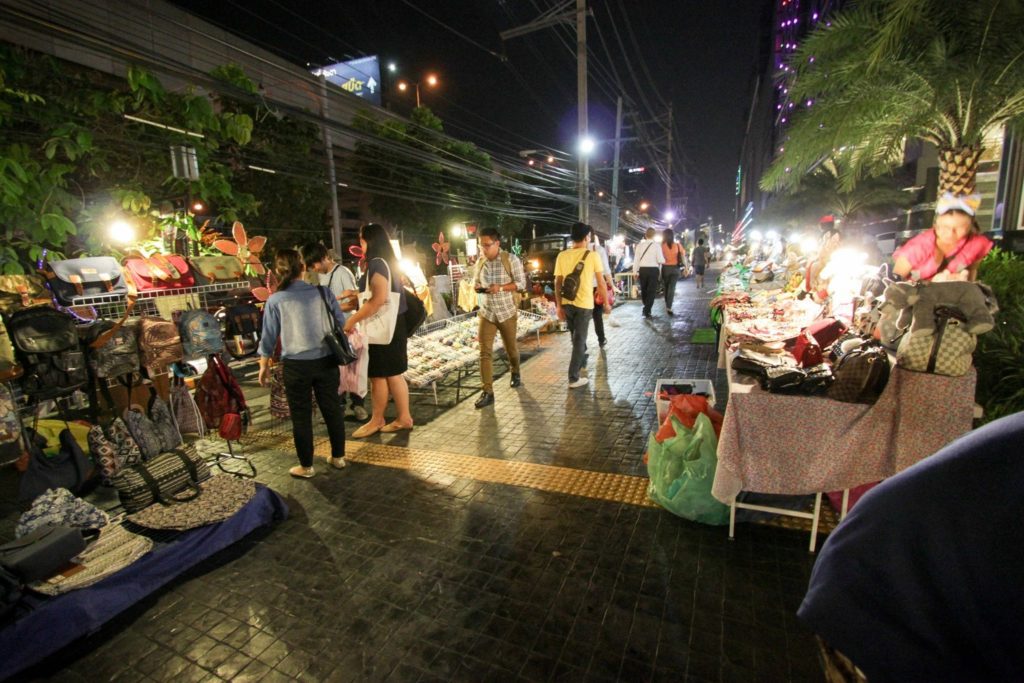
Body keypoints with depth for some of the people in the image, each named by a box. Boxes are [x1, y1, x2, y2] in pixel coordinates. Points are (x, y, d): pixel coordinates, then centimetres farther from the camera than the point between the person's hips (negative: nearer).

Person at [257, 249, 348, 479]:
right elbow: (342, 325, 1)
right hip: (326, 361, 2)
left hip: (296, 365, -1)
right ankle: (338, 456, 28)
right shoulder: (322, 292, -3)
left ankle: (306, 466, 22)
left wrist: (264, 366, 13)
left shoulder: (275, 300, -5)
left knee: (301, 415, 11)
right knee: (332, 408, 15)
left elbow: (269, 337, 1)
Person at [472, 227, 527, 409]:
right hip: (486, 313, 3)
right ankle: (487, 392, -2)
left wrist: (501, 287, -24)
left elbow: (521, 283, -10)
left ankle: (515, 374, 44)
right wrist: (477, 286, -7)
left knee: (511, 348, 14)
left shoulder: (511, 259, -10)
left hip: (507, 312, -3)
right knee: (485, 351, -6)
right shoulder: (480, 261, 4)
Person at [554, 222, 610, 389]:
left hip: (566, 303, 4)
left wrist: (559, 306, 6)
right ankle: (574, 378, 6)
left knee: (576, 337, 23)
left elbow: (557, 283, -1)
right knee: (579, 340, 3)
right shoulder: (592, 256, -8)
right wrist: (606, 303, 6)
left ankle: (582, 362, 44)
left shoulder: (562, 255, 0)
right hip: (584, 304, -4)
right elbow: (601, 283, -6)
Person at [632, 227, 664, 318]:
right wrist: (664, 259, 13)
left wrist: (635, 271, 8)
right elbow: (660, 260, -10)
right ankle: (647, 311, -1)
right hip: (653, 270, -3)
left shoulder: (640, 245, 2)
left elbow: (637, 259, 1)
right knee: (652, 291, 4)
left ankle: (646, 308, 35)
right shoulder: (656, 245, -6)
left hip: (642, 270, 3)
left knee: (644, 289, 18)